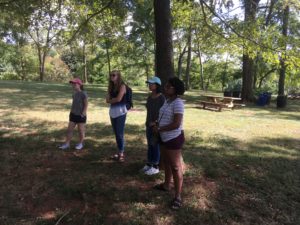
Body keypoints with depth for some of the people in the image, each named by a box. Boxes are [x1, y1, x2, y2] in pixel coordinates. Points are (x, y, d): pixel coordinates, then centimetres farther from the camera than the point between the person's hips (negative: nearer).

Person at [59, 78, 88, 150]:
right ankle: (67, 143, 16)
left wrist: (83, 113, -20)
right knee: (69, 129, 7)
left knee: (81, 130, 6)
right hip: (73, 114, 7)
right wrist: (71, 112, 15)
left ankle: (80, 143, 23)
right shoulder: (74, 93, 7)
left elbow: (86, 104, -15)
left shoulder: (83, 94, -14)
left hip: (80, 115, -7)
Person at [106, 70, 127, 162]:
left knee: (120, 134, -6)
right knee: (116, 134, 11)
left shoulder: (122, 86, -6)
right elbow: (107, 100, 6)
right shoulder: (111, 87, 14)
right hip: (112, 112, 7)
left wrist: (111, 100, 2)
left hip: (120, 112, -7)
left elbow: (118, 99, -15)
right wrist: (114, 99, -11)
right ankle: (119, 152, 20)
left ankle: (121, 153, 3)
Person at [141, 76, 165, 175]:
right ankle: (149, 164, 28)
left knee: (155, 146, 3)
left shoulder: (161, 98, -17)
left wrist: (156, 123, -22)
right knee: (150, 145, 15)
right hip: (149, 124, 7)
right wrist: (147, 123, 13)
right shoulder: (150, 97, 6)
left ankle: (155, 167, 17)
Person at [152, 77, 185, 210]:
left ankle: (178, 196, 10)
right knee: (166, 162, 23)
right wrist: (157, 124, 1)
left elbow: (176, 124, -28)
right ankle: (166, 185, 42)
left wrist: (159, 129, -17)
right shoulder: (168, 101, 7)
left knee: (175, 167, -1)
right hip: (165, 138, 10)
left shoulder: (178, 103, -22)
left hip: (174, 139, -10)